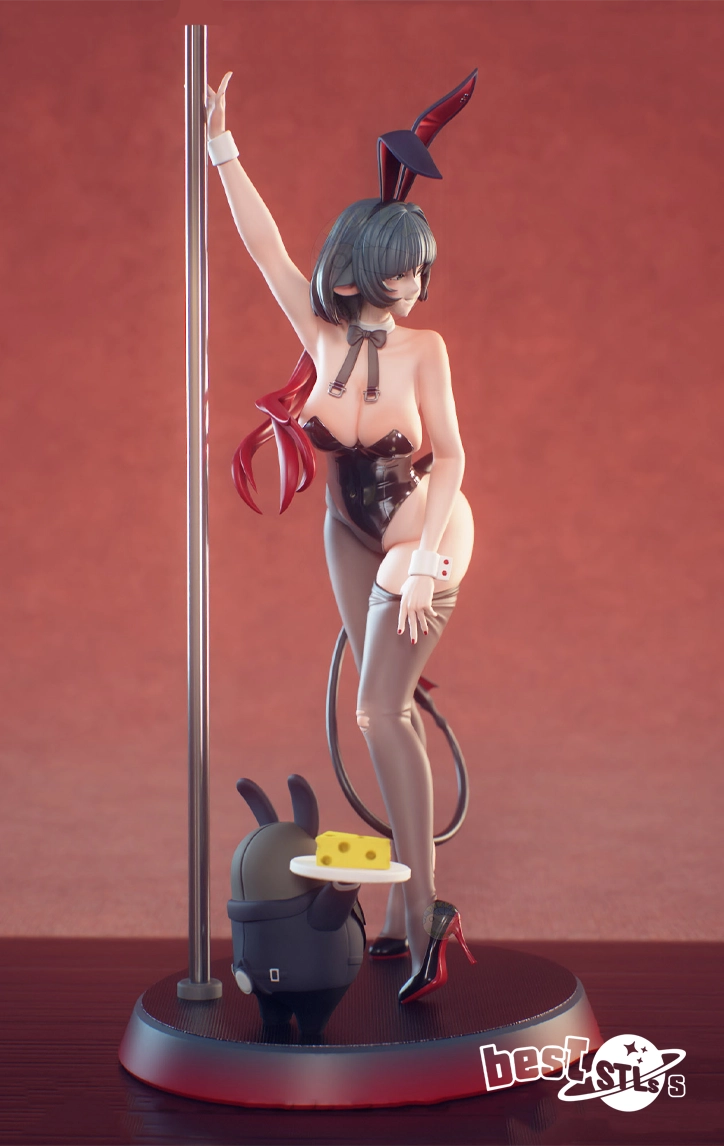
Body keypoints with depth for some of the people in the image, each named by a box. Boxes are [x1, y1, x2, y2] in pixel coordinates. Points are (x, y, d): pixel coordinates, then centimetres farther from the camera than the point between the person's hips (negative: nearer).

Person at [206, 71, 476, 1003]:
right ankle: (408, 904, 20)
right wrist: (222, 149, -6)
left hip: (425, 534, -5)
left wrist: (422, 557, -26)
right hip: (352, 532, 5)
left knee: (379, 710, -13)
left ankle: (423, 907, -7)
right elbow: (267, 248, -5)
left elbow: (450, 455, -18)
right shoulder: (323, 336, -9)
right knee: (389, 710, 10)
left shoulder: (423, 348, -19)